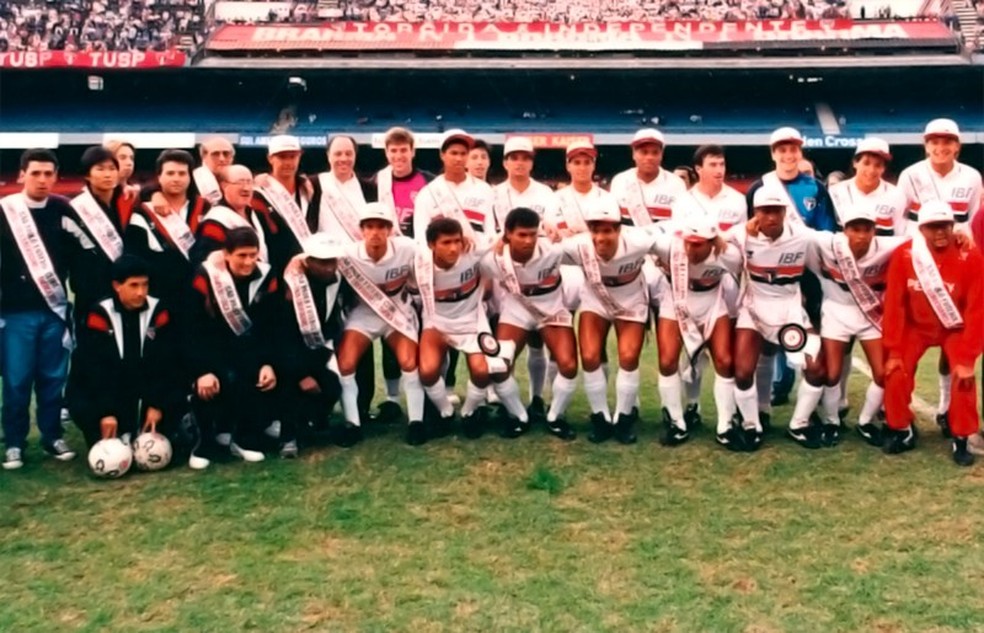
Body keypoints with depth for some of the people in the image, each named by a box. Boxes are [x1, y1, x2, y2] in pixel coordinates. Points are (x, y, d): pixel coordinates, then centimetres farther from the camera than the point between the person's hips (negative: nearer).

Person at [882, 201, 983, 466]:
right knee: (896, 374, -14)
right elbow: (894, 304, -16)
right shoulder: (903, 256, -21)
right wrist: (893, 351, -17)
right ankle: (902, 432, 9)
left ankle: (961, 440, 1)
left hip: (955, 328, -1)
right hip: (916, 326, 1)